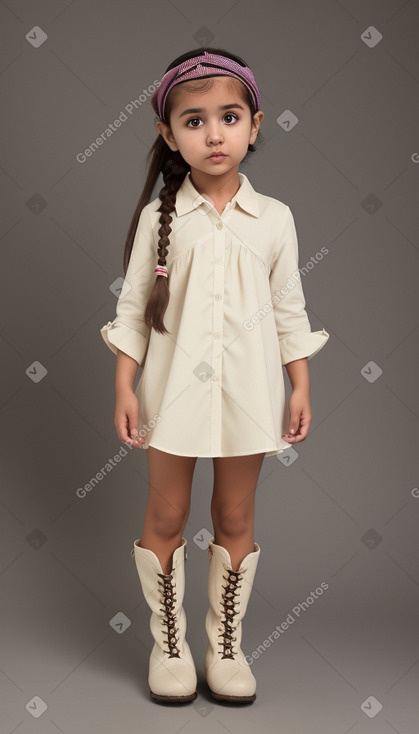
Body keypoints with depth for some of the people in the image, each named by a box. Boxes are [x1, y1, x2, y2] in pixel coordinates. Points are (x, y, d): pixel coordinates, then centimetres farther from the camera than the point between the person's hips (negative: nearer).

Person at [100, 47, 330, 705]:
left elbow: (290, 311, 5)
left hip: (247, 391, 1)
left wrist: (302, 388, 3)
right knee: (165, 517, 8)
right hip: (174, 387, 0)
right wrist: (124, 386, -4)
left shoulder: (274, 218, 1)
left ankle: (226, 644, 27)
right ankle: (169, 643, 26)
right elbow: (133, 306, 1)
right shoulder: (160, 217, -1)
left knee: (236, 519, 10)